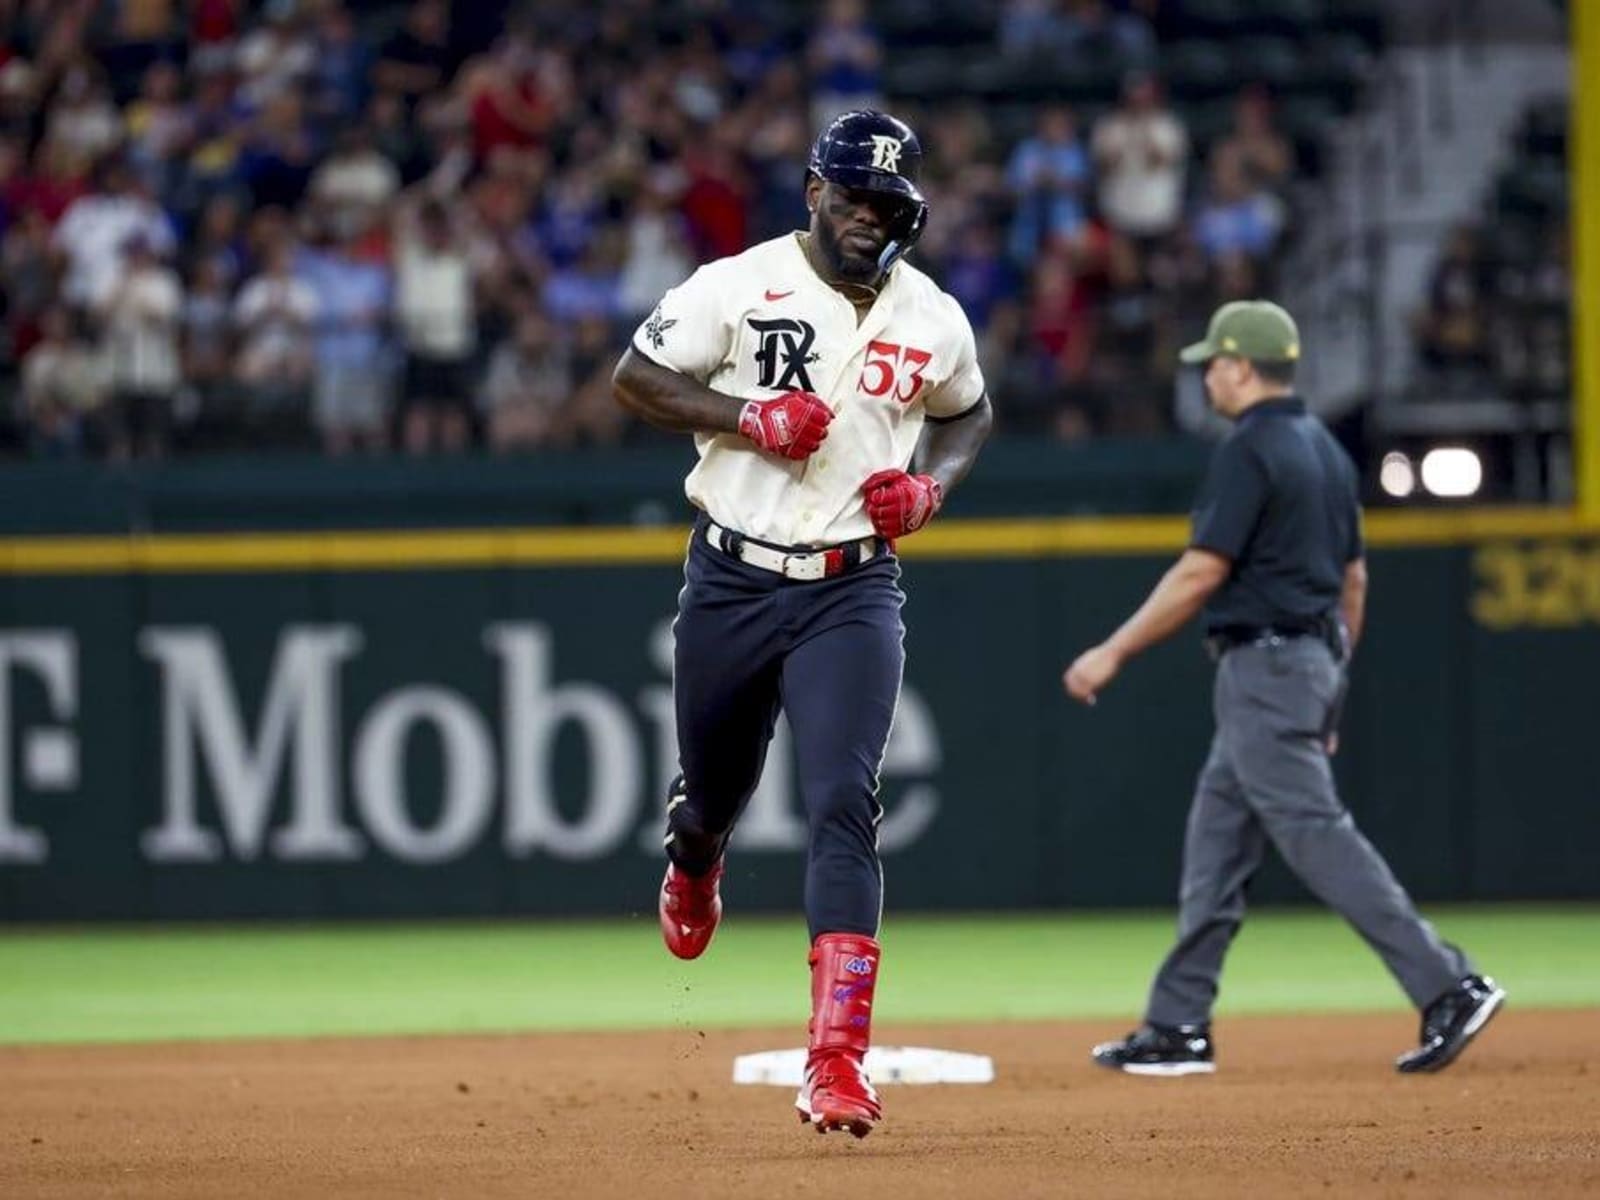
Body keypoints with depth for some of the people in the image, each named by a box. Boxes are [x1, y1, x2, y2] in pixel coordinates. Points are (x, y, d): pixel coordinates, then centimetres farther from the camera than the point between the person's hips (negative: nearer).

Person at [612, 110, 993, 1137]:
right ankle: (694, 865, 57)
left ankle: (838, 1060, -20)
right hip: (732, 582, 0)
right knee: (716, 784, 15)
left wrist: (929, 486, 0)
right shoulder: (736, 287, -5)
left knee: (844, 806, -16)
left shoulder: (934, 319, 3)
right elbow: (636, 377, -2)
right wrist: (749, 418, -16)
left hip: (853, 593, 0)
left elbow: (969, 418, 21)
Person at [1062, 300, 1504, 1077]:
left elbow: (1201, 574, -18)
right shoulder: (1324, 449, 16)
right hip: (1313, 661, 10)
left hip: (1265, 665, -10)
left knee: (1317, 837, -12)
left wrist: (1114, 653, -12)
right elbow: (1353, 579, 19)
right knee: (1216, 846, 12)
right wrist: (1329, 686, 24)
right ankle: (1178, 1028, 13)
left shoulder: (1250, 451, -14)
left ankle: (1448, 988, -18)